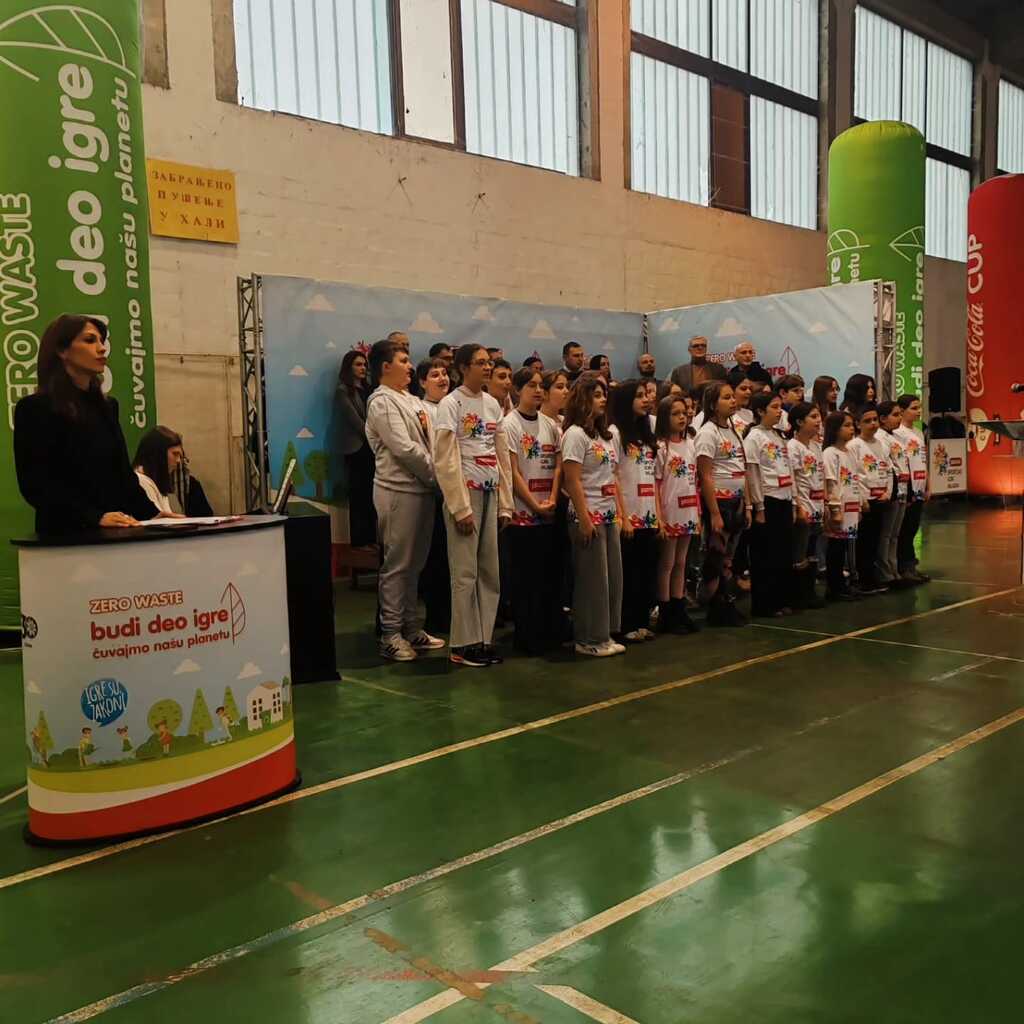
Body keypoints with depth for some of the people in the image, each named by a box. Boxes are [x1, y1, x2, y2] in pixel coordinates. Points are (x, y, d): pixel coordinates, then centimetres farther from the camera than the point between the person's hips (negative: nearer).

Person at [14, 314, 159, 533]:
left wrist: (151, 513, 2)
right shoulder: (35, 409, -2)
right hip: (67, 532, -5)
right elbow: (35, 485, -8)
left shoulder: (107, 406, 16)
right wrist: (95, 518, -18)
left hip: (117, 530, 5)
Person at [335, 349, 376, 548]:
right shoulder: (342, 391, -3)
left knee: (371, 494, 3)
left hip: (371, 447, 5)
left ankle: (371, 537, 8)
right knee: (359, 494, -2)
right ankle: (359, 540, 3)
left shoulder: (366, 388, 15)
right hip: (356, 449, -5)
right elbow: (356, 421, -9)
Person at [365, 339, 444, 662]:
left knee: (414, 563, 13)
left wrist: (433, 478, -1)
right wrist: (435, 475, -9)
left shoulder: (411, 400, 17)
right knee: (397, 565, -2)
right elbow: (404, 449, -17)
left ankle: (410, 628, 23)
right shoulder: (382, 402, -9)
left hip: (421, 489, 8)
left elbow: (429, 443, 16)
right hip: (398, 491, -8)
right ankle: (390, 634, 6)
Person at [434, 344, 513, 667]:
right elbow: (445, 460, -11)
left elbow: (502, 456, 14)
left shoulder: (493, 404, 12)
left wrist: (505, 503, 10)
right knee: (465, 571, -3)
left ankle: (484, 638, 17)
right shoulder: (451, 404, -7)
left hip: (491, 494, 6)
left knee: (489, 571, 8)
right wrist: (461, 507, -15)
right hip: (465, 492, -6)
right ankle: (463, 644, 5)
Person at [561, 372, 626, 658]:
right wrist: (584, 518, -19)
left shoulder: (605, 435, 16)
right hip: (589, 515, -8)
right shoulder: (575, 434, -10)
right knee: (592, 578, -3)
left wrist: (619, 512, 12)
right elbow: (572, 481, -15)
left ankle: (605, 634, 19)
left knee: (613, 575, 10)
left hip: (608, 515, 8)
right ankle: (588, 640, 7)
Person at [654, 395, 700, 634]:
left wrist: (698, 513, 9)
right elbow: (654, 485, -10)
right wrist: (658, 517, -15)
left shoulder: (690, 444, 10)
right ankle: (666, 616, 8)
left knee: (680, 563, 12)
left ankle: (679, 611, 19)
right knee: (667, 564, 2)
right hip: (669, 515, -6)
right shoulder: (660, 447, -8)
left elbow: (694, 482, 13)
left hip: (688, 514, 6)